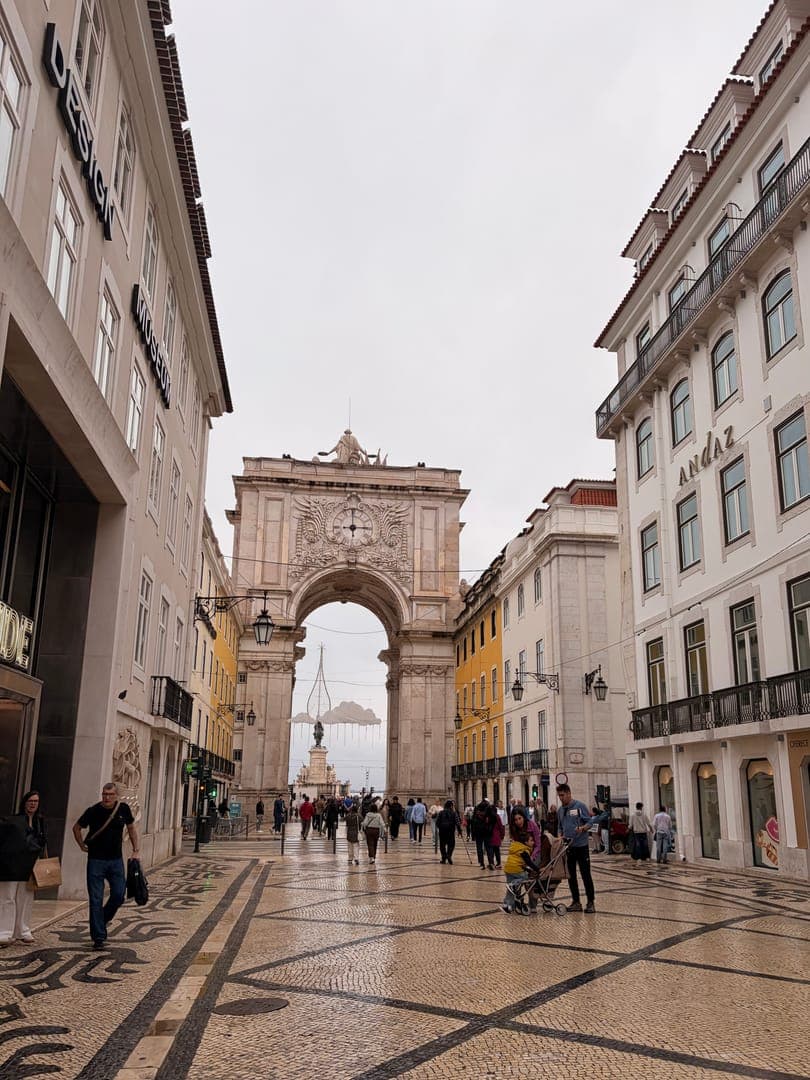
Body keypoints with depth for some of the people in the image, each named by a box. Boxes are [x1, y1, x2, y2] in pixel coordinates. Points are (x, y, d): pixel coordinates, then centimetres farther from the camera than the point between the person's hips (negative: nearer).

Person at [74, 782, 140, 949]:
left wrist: (136, 850, 10)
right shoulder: (93, 811, -9)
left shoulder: (123, 809, -3)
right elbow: (76, 828, 9)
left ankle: (103, 919, 28)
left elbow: (131, 828, 14)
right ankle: (98, 937, 6)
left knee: (119, 895, 0)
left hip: (116, 860, 2)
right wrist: (82, 846, 4)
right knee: (96, 899, -2)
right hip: (96, 860, -2)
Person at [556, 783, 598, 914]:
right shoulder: (560, 810, 10)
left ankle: (591, 902, 3)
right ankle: (576, 902, 17)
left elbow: (589, 822, -7)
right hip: (567, 846, 6)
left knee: (586, 875, -4)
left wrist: (582, 828, -26)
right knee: (571, 876, 9)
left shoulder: (580, 806, -7)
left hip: (581, 845, -6)